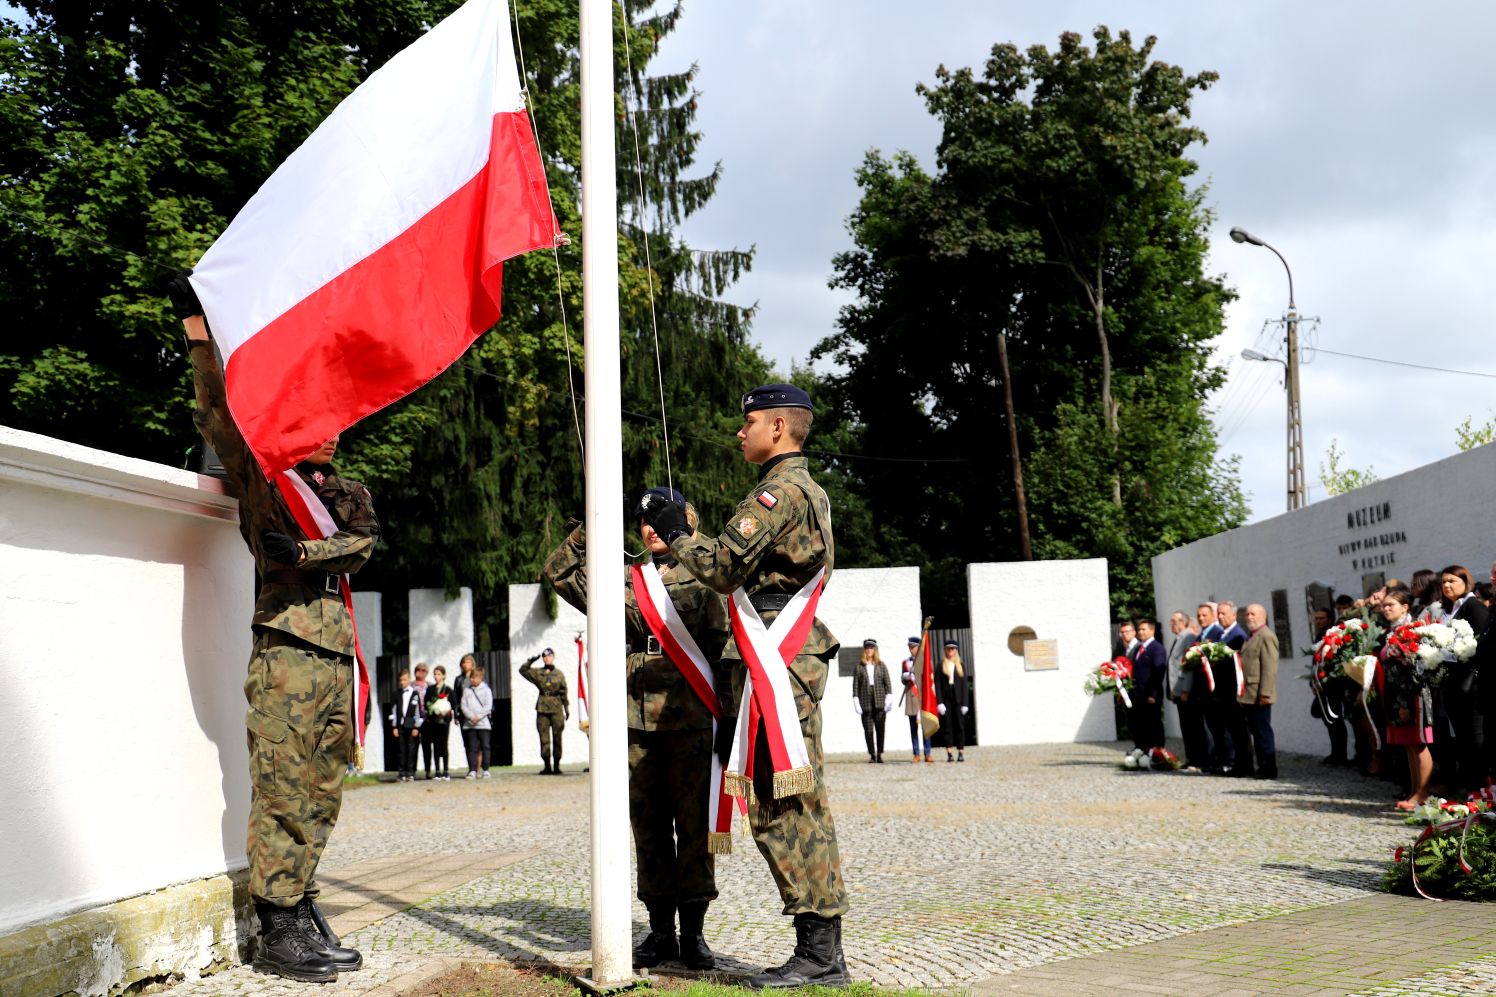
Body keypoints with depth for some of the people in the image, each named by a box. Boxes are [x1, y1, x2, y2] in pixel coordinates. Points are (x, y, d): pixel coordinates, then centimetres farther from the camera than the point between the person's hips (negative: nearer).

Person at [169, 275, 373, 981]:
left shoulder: (351, 494, 21)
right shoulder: (262, 477, 8)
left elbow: (361, 545, 3)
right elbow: (219, 413, -3)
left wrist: (302, 551, -14)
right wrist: (198, 331, -10)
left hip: (337, 655, 6)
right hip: (287, 647, -5)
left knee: (319, 795, 8)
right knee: (281, 793, -6)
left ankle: (304, 913, 16)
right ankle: (277, 930, -1)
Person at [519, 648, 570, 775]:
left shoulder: (559, 673, 7)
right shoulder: (537, 673, 9)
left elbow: (564, 692, 9)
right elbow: (523, 670, 14)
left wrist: (567, 708, 7)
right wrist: (531, 660, 2)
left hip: (556, 708, -1)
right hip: (542, 708, 1)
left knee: (557, 738, 0)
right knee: (544, 738, -1)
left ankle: (556, 766, 5)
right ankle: (547, 766, 3)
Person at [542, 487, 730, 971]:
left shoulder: (702, 579, 5)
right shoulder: (625, 581, 13)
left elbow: (721, 645, 2)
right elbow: (556, 573, 13)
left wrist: (724, 711, -7)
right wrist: (588, 532, 0)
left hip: (690, 718, -3)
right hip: (639, 718, 3)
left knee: (694, 823, 0)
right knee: (649, 825, 7)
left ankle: (694, 931, 9)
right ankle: (661, 930, 16)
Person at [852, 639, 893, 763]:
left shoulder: (881, 665, 10)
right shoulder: (859, 667, 6)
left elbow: (887, 682, 6)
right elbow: (855, 684, 3)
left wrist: (889, 697, -3)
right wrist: (856, 701, -5)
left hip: (880, 702, 1)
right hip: (866, 703, -1)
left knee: (880, 729, 0)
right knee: (868, 730, -1)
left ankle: (879, 754, 7)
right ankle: (872, 754, 7)